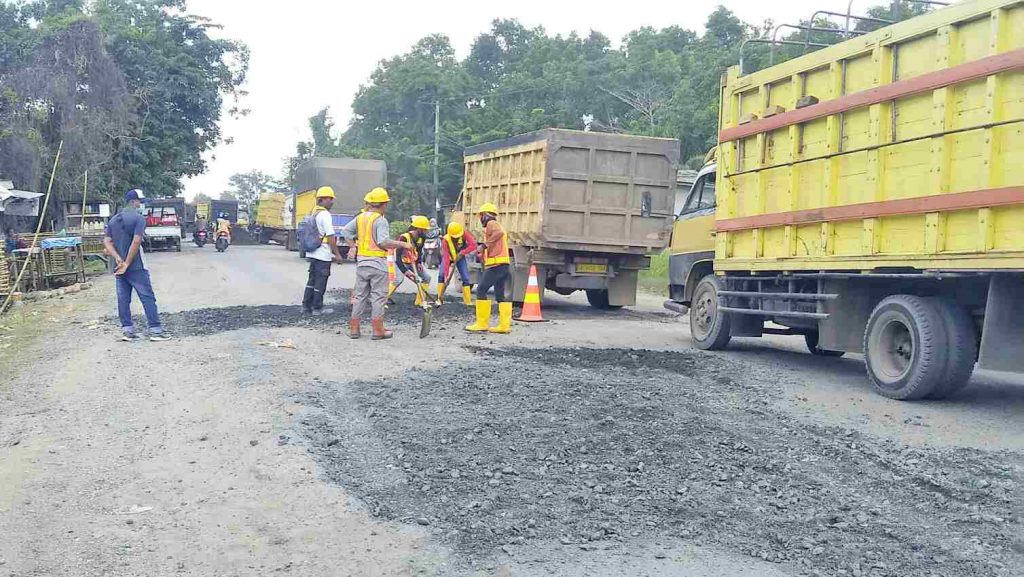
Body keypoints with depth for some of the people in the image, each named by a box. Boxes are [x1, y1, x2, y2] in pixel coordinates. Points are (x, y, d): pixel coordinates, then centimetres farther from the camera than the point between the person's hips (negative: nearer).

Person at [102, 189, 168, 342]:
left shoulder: (113, 220, 14)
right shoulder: (139, 218, -9)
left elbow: (106, 242, 6)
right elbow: (136, 241, -19)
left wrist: (118, 259, -5)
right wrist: (127, 264, -14)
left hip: (119, 268, 7)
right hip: (135, 267, -7)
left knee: (123, 299, 9)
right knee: (148, 298, -2)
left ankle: (127, 330, 10)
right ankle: (155, 331, -3)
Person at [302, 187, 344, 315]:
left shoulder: (313, 213, 13)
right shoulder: (325, 215, -15)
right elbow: (330, 237, -18)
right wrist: (337, 254, -12)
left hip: (312, 253, 9)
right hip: (323, 254, -9)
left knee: (312, 279, 15)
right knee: (321, 282, 0)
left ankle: (306, 305, 18)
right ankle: (317, 308, 5)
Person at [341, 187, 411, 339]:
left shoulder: (360, 217, 9)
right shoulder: (380, 220, -14)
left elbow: (345, 231, 15)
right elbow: (384, 242, -23)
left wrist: (352, 247, 16)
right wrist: (402, 244, -15)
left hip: (361, 262, 7)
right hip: (378, 263, -6)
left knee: (360, 295, 13)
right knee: (378, 297, 1)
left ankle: (354, 329, 14)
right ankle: (378, 331, 4)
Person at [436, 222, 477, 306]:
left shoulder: (464, 233, -30)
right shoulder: (445, 240, -34)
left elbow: (473, 245, -35)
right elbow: (446, 258, -37)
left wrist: (461, 253, -41)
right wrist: (446, 275, -41)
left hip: (460, 257, 2)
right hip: (449, 257, -2)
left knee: (466, 278, -3)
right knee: (441, 275, -21)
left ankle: (468, 301, 7)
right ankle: (439, 299, -15)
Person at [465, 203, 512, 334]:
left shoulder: (491, 224, -3)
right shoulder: (497, 225, 28)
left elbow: (499, 232, -25)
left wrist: (484, 245, -22)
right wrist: (483, 253, 17)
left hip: (495, 264, -10)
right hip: (503, 265, 10)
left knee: (481, 290, -7)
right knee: (500, 294, 8)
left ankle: (482, 324, -9)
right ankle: (504, 326, 4)